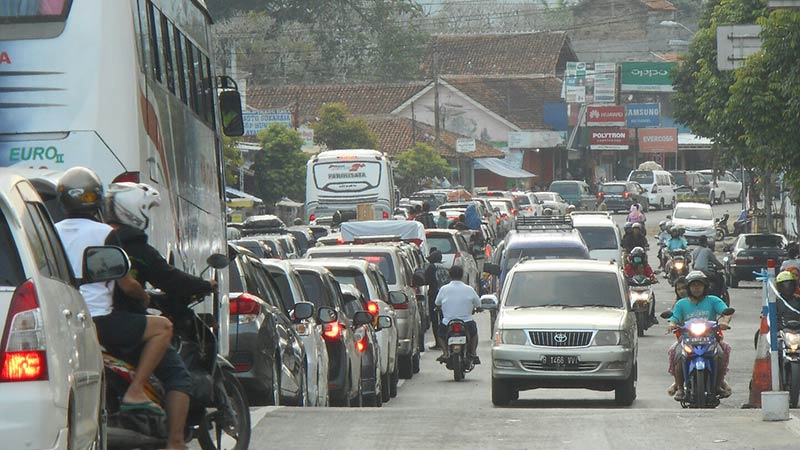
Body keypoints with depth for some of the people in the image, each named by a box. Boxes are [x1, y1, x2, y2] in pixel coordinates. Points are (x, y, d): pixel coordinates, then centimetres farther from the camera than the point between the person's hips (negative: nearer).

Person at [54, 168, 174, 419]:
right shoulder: (104, 233, -9)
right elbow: (126, 285, -8)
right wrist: (145, 297, 14)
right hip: (97, 320, -7)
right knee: (162, 327, 1)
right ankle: (135, 392, -7)